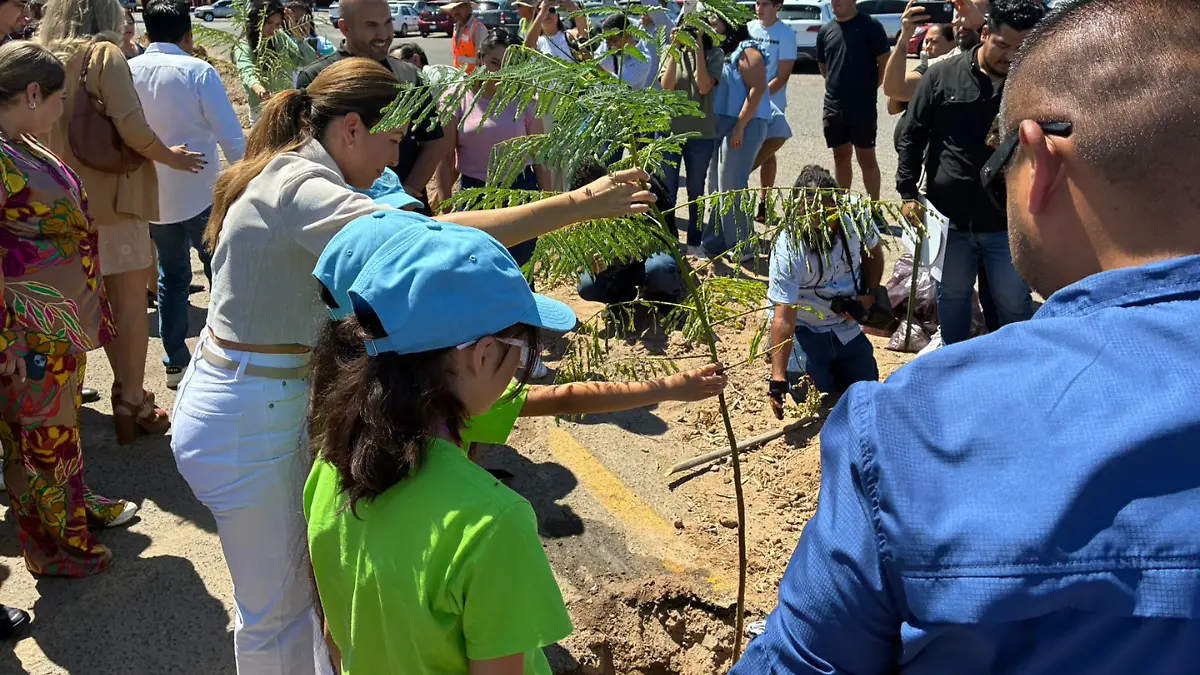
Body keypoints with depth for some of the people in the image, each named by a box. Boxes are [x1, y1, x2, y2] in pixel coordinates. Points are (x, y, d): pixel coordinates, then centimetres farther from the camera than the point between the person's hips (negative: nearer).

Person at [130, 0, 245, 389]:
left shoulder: (128, 72, -1)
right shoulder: (198, 72, -13)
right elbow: (232, 137, -14)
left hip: (152, 195, 4)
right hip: (201, 192, -4)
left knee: (171, 275, 16)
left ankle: (175, 361, 19)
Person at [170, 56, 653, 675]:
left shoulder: (289, 176, 8)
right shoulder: (300, 191, -26)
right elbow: (423, 239, -41)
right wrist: (574, 204, -39)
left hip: (283, 404, 10)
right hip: (248, 425, -10)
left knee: (307, 577, 21)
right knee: (277, 605, 7)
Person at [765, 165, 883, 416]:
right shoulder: (788, 251, -32)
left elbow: (873, 252, 6)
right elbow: (783, 318, -35)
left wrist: (869, 292, -8)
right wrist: (778, 380, -40)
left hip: (845, 326, 5)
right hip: (803, 327, -4)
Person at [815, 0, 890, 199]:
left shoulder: (870, 26, -7)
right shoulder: (825, 31, 8)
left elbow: (885, 64, -4)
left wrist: (867, 88, -1)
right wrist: (839, 87, 10)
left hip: (863, 107, -5)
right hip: (833, 107, 5)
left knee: (867, 158, 1)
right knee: (841, 156, 14)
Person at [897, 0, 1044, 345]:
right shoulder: (942, 76, -3)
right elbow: (912, 137, 2)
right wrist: (908, 192, -2)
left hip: (1008, 220, -1)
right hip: (950, 216, 1)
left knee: (1013, 302, 9)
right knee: (952, 295, 17)